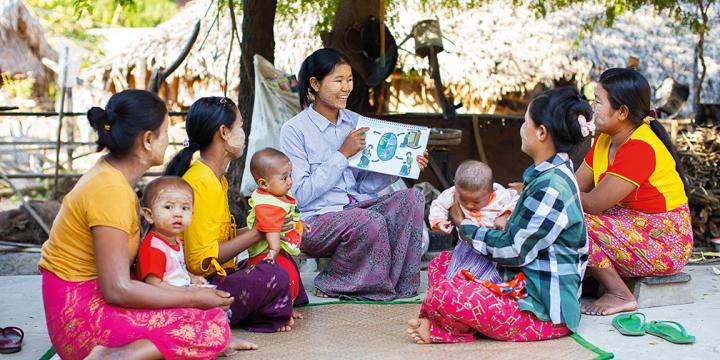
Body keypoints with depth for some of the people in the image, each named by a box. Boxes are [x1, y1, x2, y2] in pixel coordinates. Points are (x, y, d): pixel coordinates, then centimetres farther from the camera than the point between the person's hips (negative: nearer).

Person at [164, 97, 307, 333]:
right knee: (273, 276, -28)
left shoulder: (216, 178, 14)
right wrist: (257, 233, -15)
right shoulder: (202, 182, -19)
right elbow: (202, 259, -23)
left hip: (218, 277, 11)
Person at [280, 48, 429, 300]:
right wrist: (343, 154, -13)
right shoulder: (294, 130, -6)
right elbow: (301, 194, -13)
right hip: (316, 220, -6)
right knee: (371, 222, -34)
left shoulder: (354, 122, 12)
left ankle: (398, 284, -14)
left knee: (411, 198, -19)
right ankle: (331, 286, -10)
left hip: (355, 207, 6)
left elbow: (364, 185, 11)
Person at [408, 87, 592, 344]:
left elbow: (514, 250, -18)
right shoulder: (548, 175, 12)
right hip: (523, 282, 11)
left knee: (445, 295, -30)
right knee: (440, 264, 14)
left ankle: (439, 328, 2)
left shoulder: (551, 188, -22)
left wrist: (465, 227, -5)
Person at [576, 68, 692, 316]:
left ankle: (620, 295, -12)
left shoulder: (640, 148, -24)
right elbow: (575, 186, 6)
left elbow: (594, 203, -24)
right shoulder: (606, 140, 6)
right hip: (631, 228, 9)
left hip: (664, 246, -9)